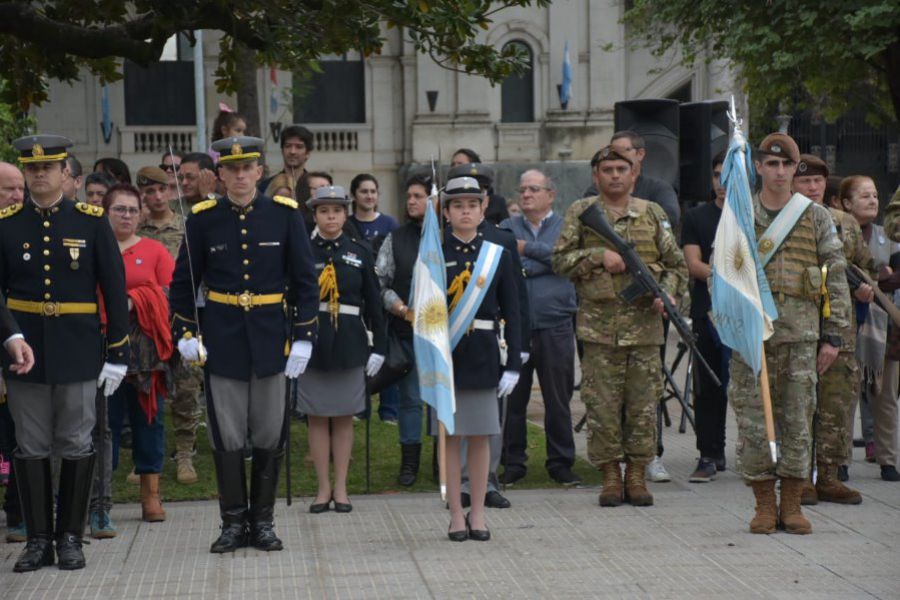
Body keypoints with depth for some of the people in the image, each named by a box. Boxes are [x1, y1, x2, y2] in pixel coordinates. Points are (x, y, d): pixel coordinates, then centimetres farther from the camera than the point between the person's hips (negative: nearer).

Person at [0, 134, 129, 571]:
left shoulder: (91, 222, 0)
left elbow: (115, 290, 1)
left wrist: (117, 353, -2)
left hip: (78, 353, -1)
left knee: (76, 447, 5)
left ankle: (70, 538, 16)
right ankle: (38, 539, 14)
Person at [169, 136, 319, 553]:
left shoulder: (285, 215, 0)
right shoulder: (203, 219, 1)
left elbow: (305, 281, 1)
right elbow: (183, 282, 7)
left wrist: (303, 337, -4)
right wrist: (184, 333, -1)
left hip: (270, 338, 0)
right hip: (221, 339, 0)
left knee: (270, 436, 6)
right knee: (227, 437, 3)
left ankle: (263, 522, 17)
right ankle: (234, 523, 14)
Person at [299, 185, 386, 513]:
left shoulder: (360, 253, 4)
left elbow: (373, 303, 5)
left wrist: (379, 347, 0)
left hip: (350, 343, 1)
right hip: (311, 341, -1)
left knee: (344, 417, 6)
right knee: (317, 418, 4)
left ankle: (341, 487, 13)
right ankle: (323, 487, 12)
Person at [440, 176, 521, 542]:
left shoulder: (497, 255, 4)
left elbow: (511, 314, 4)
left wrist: (513, 364, -2)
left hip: (483, 356, 1)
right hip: (445, 356, -1)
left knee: (480, 436, 6)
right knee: (450, 436, 3)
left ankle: (478, 513, 15)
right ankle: (456, 514, 12)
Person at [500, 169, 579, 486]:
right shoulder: (507, 228, 13)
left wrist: (527, 249, -6)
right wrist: (543, 263, -10)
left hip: (555, 327, -1)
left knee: (558, 399, 4)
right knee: (512, 397, 4)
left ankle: (561, 462, 14)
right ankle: (513, 462, 14)